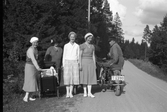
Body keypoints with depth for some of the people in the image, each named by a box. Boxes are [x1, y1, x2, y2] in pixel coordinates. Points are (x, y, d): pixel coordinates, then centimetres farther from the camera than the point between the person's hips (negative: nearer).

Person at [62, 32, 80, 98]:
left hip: (74, 63, 1)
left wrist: (79, 64, 4)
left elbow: (78, 56, 11)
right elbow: (64, 56, 7)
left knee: (73, 77, -3)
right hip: (67, 62, -1)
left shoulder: (77, 46, 9)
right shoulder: (66, 46, 6)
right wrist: (63, 65, 0)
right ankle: (67, 92, 2)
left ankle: (71, 92, 4)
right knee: (67, 77, -5)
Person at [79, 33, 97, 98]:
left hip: (91, 63, 4)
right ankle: (85, 92, 11)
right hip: (84, 62, -4)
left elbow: (93, 56, 12)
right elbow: (80, 56, -7)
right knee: (84, 77, 1)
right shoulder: (82, 46, -4)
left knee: (90, 77, -1)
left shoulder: (92, 46, 11)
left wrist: (95, 64, 7)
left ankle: (89, 92, 1)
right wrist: (80, 65, -13)